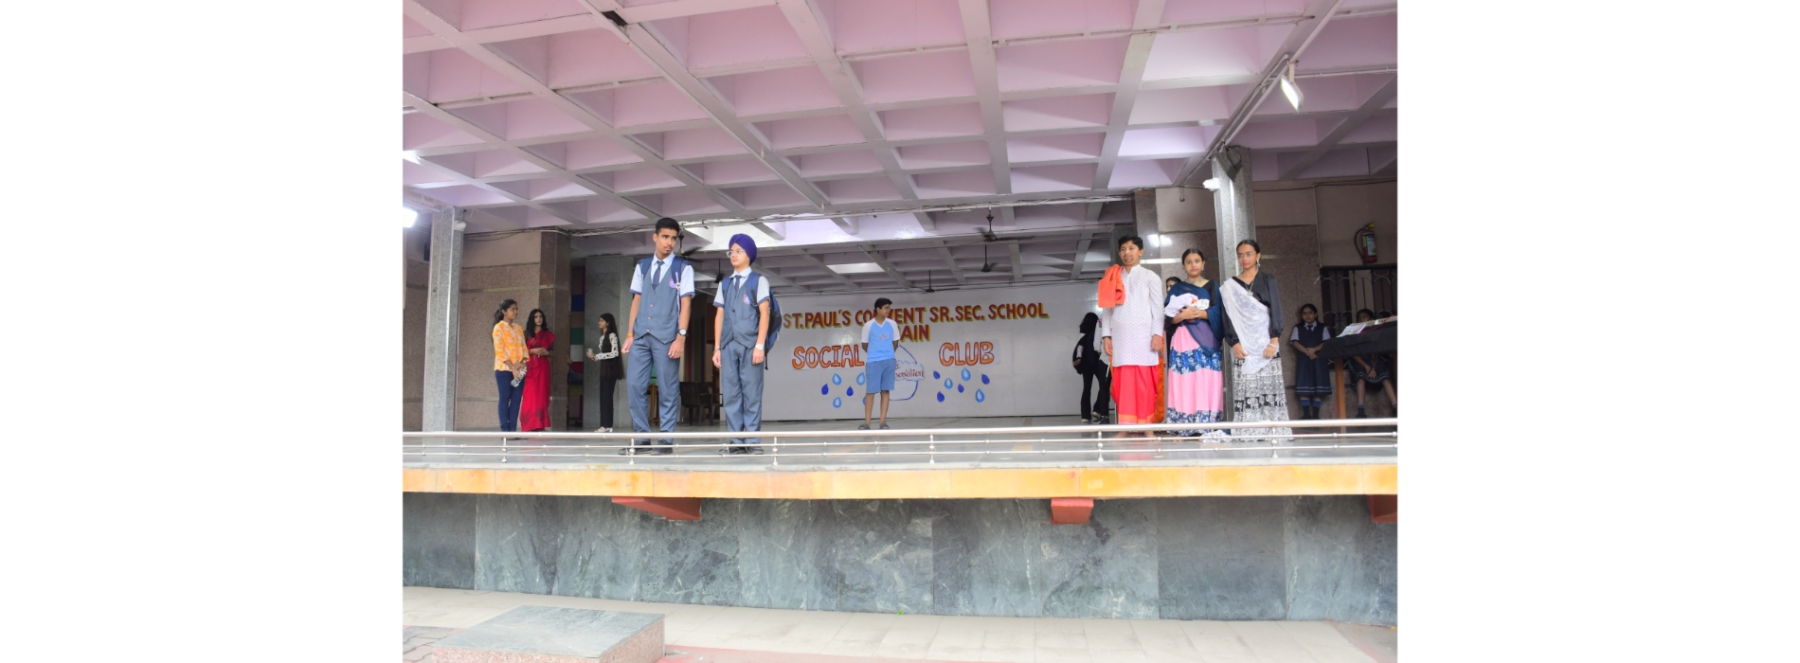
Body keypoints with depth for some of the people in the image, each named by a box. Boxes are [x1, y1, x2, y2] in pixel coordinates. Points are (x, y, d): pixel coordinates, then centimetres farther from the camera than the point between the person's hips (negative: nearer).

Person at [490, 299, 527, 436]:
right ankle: (504, 430, -2)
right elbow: (499, 350, -10)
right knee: (505, 399, -4)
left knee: (516, 399, 1)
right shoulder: (499, 327, -2)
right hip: (504, 369, -5)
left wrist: (522, 363, -8)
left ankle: (513, 430, 4)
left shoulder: (518, 328, 16)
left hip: (519, 370, 5)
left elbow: (524, 348, 11)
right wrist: (512, 367, -15)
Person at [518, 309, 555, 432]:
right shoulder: (526, 334, 6)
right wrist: (532, 351, -14)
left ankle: (540, 426, 3)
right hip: (529, 367, -2)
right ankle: (530, 425, -5)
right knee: (529, 396, -7)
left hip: (542, 367, 2)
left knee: (541, 395, 1)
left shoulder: (548, 334, 11)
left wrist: (547, 353, -8)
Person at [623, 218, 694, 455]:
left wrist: (681, 337, -12)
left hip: (666, 336, -4)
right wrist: (629, 335, 8)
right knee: (634, 385, 1)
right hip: (641, 335, 4)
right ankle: (641, 436, 10)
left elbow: (685, 304, -4)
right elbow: (636, 301, 13)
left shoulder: (683, 268, 0)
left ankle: (667, 438, 7)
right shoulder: (642, 267, 13)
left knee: (668, 388, -1)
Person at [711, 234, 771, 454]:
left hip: (750, 344, -4)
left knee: (752, 393, -4)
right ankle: (736, 440, 4)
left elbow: (764, 314, -1)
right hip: (728, 345, 4)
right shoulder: (724, 284, 18)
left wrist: (760, 345, -10)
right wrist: (717, 348, 7)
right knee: (730, 394, 1)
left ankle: (752, 441, -1)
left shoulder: (758, 281, 7)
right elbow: (719, 316, 14)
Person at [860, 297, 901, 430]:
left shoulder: (892, 324, 6)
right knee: (870, 392, -2)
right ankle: (866, 423, 1)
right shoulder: (868, 325, -2)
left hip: (889, 361, 3)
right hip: (873, 362, -2)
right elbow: (864, 345, 7)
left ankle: (883, 422, 5)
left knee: (885, 391, 3)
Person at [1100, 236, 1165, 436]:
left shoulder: (1149, 277, 9)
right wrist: (1106, 335, 2)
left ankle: (1146, 427, -3)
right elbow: (1107, 309, 11)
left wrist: (1157, 334, -8)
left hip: (1142, 335, -2)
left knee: (1144, 382, -6)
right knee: (1122, 383, -4)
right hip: (1119, 336, 2)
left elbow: (1157, 308, 2)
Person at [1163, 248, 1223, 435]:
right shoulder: (1176, 289, 14)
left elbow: (1218, 314, 1)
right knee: (1184, 383, -7)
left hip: (1206, 340, 0)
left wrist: (1199, 313, -13)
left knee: (1206, 382, -8)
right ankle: (1184, 428, -6)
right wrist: (1183, 315, -13)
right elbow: (1169, 317, 5)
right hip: (1183, 341, 0)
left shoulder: (1212, 287, 13)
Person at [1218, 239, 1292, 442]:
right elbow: (1228, 317, 5)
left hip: (1266, 344, 0)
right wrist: (1234, 343, -9)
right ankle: (1248, 433, -5)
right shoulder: (1229, 287, 11)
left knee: (1269, 387, -5)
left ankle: (1272, 432, -3)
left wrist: (1274, 341, -9)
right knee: (1245, 390, -5)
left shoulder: (1268, 281, 10)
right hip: (1242, 347, 0)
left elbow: (1276, 312, 2)